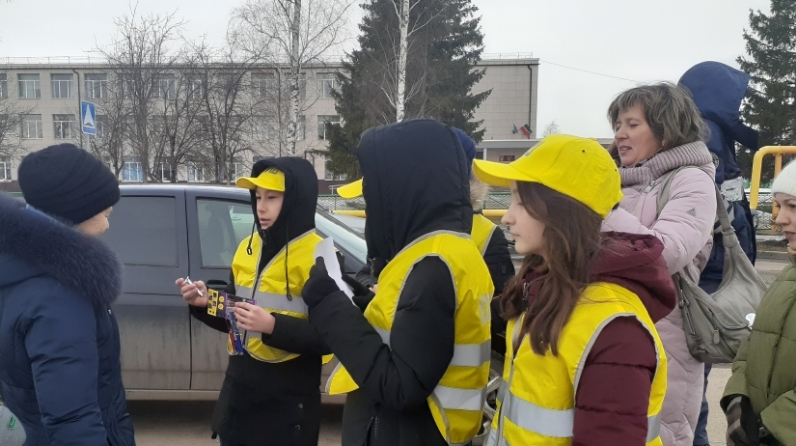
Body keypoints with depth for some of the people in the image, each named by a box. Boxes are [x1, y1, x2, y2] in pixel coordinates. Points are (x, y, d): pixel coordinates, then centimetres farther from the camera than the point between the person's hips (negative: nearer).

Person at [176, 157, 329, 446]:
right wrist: (205, 304, -5)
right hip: (237, 392, 6)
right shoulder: (248, 247, 6)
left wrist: (274, 327, -28)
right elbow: (232, 316, 13)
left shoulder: (319, 257, -15)